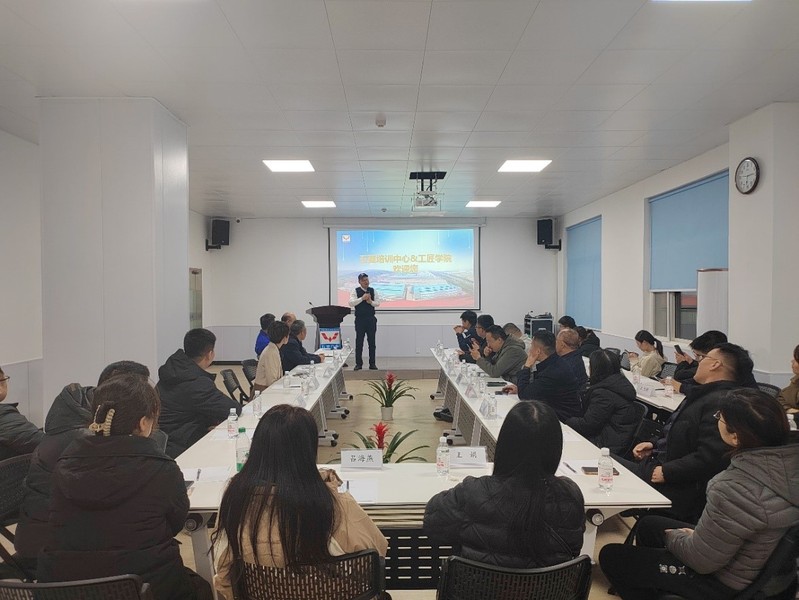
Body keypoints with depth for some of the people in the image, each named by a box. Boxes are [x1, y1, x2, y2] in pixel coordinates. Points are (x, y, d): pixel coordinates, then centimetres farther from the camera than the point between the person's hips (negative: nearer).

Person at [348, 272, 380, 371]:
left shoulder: (372, 290, 7)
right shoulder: (355, 291, -3)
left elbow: (378, 303, 5)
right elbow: (351, 303, -16)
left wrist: (371, 302, -15)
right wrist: (362, 298, -25)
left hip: (371, 319, 3)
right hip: (360, 319, -3)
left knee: (372, 342, 6)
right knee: (359, 342, 2)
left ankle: (372, 363, 14)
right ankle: (358, 364, 10)